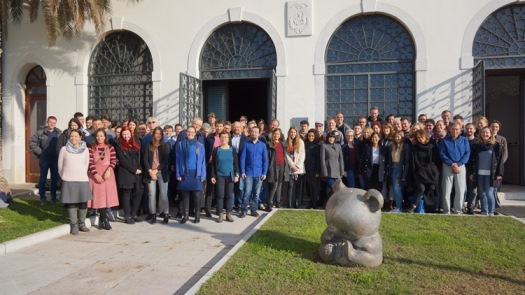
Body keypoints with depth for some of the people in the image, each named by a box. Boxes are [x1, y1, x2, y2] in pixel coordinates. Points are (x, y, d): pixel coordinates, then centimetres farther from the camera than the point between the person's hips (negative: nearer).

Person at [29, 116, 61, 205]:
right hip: (44, 159, -2)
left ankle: (54, 197, 19)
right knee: (42, 178, 5)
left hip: (55, 159, 2)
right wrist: (40, 152, -6)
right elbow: (32, 143, -2)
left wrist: (59, 153, -3)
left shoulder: (59, 133, 1)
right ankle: (42, 198, 14)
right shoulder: (40, 132, -4)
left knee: (55, 178, 8)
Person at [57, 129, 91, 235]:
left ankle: (82, 223, 15)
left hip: (82, 179, 1)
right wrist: (64, 176, 12)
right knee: (71, 203, 0)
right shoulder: (64, 149, 1)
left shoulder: (85, 149, 5)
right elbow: (60, 165, 9)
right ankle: (74, 225, 10)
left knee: (83, 202, 1)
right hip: (68, 180, -1)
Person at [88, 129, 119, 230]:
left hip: (107, 174, 1)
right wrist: (96, 174, -14)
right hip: (96, 175, -1)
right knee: (99, 196, -4)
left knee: (107, 195, -1)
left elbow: (114, 161, -1)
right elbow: (90, 162, -4)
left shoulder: (110, 148, 6)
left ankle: (102, 219, 12)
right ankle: (105, 219, 3)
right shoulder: (91, 148, 3)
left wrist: (109, 170, -18)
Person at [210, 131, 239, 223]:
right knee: (220, 195, 0)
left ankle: (228, 214, 12)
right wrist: (213, 176, -3)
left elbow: (236, 163, 5)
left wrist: (237, 175, -3)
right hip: (219, 176, -1)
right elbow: (213, 164, 2)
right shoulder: (216, 150, 2)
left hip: (230, 176, 1)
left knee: (229, 195, 4)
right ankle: (220, 215, 7)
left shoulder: (233, 150, 4)